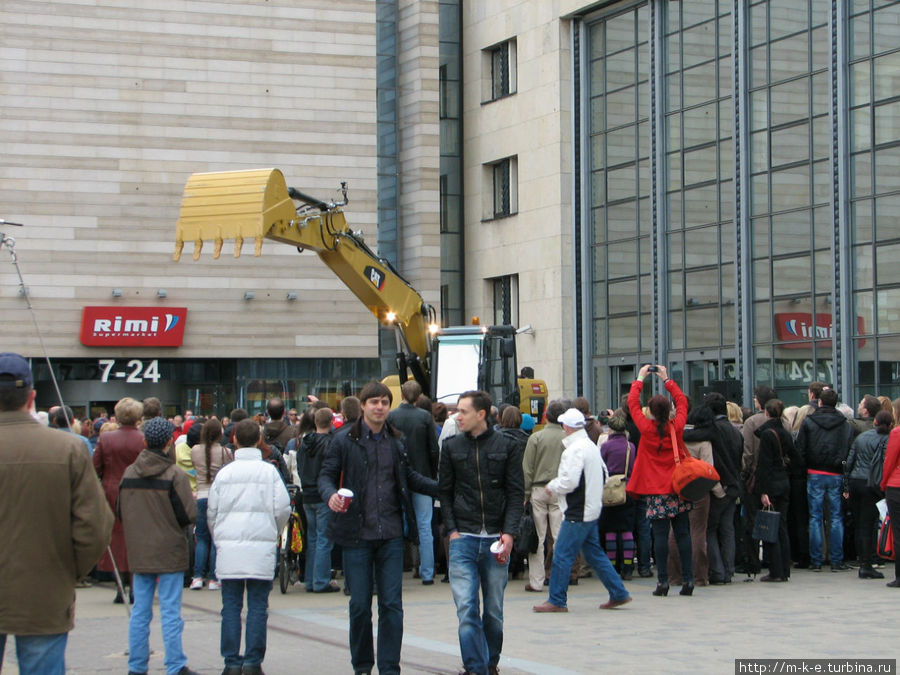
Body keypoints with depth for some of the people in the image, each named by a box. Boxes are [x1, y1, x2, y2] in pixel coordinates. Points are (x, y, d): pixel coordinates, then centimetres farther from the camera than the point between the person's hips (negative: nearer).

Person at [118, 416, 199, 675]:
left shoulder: (128, 474, 1)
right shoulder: (175, 476, -13)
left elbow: (120, 513, 8)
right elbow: (189, 515, -13)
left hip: (138, 554, 4)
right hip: (169, 554, -4)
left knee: (140, 612, 10)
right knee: (170, 612, 0)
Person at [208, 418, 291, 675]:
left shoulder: (224, 473, 3)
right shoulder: (269, 471, -1)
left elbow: (212, 512, 7)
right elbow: (282, 508, -3)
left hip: (228, 546, 1)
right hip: (260, 546, -1)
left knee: (231, 606, 6)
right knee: (258, 606, 4)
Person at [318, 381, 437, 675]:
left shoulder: (396, 440, 9)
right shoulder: (344, 440, -1)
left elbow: (408, 477, 21)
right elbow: (326, 475, -1)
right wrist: (331, 495, -22)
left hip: (391, 535, 2)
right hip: (357, 535, -2)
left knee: (392, 604, 0)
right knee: (360, 605, 3)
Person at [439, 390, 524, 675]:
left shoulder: (506, 447, 3)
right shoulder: (452, 446, 7)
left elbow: (516, 493, 2)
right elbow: (444, 491, 11)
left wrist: (509, 533, -8)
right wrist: (452, 529, -1)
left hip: (496, 540, 0)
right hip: (463, 538, 0)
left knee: (494, 609, 8)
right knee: (466, 608, -10)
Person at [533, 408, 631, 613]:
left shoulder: (575, 450, -18)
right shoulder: (592, 446, 13)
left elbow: (569, 482, -23)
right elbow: (604, 475, 21)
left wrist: (552, 486, -6)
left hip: (577, 513, -10)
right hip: (591, 510, 10)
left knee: (562, 555, -4)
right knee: (594, 553, 16)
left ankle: (557, 601, -1)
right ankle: (618, 594, 18)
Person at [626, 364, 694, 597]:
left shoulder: (646, 428, -7)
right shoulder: (676, 427, -2)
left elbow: (632, 403, 6)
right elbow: (682, 401, 15)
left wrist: (639, 380, 17)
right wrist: (667, 380, 22)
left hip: (655, 490, -2)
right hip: (677, 489, 2)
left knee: (660, 535, -2)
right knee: (682, 534, 4)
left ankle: (663, 581, -4)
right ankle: (687, 580, 3)